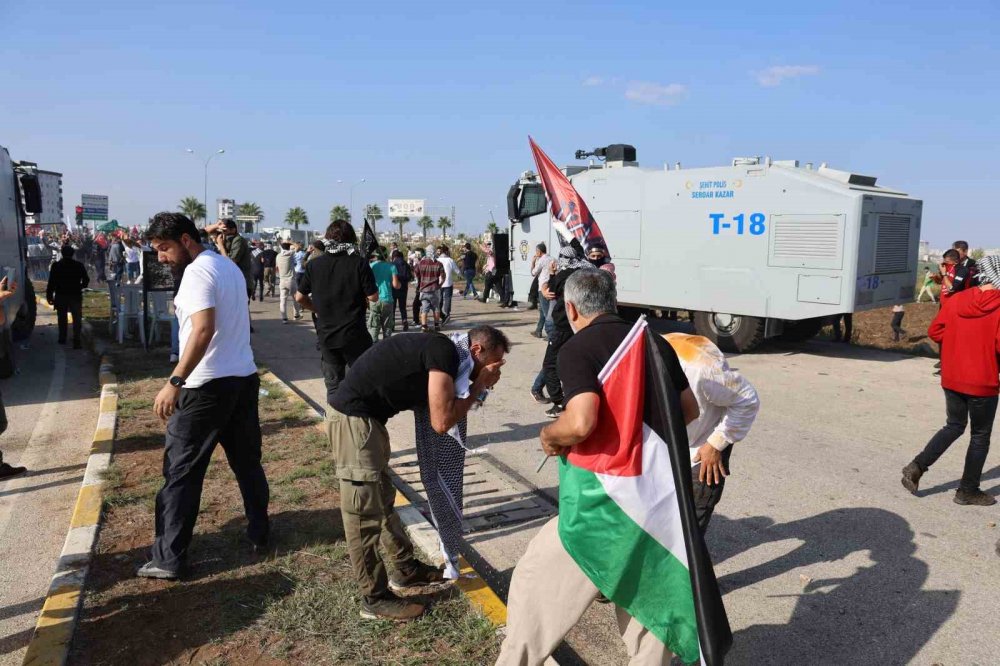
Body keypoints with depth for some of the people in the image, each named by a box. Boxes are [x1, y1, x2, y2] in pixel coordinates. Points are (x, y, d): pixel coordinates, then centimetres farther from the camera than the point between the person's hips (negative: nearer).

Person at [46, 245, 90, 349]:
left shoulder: (56, 265, -4)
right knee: (77, 319, -1)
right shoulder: (79, 265, -3)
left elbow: (51, 282, -7)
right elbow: (86, 280, 1)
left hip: (61, 296, 1)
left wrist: (49, 296, -1)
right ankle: (76, 341, -11)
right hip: (75, 296, -1)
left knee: (62, 318, 16)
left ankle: (62, 339, 26)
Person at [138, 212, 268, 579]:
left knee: (181, 472, 1)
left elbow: (203, 330, -25)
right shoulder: (229, 265, 14)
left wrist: (174, 381, -26)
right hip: (244, 377, 9)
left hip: (208, 385, -9)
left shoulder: (198, 272, -14)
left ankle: (169, 559, 8)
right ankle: (259, 533, 27)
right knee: (247, 462, 16)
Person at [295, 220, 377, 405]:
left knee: (333, 385, 13)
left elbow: (299, 297, 5)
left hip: (326, 334, 3)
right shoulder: (359, 263, -9)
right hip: (354, 334, -3)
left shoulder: (314, 264, 0)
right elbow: (373, 297, -10)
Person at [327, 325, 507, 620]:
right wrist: (478, 386, -6)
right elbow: (442, 422, -17)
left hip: (366, 418, 10)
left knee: (383, 500, 20)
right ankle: (375, 599, 12)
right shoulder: (445, 352, -16)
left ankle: (407, 569, 35)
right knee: (364, 513, 0)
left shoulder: (437, 350, 13)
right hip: (353, 419, -10)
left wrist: (477, 386, 6)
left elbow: (434, 412, 15)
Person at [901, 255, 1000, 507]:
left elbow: (935, 331, 2)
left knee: (954, 426, 21)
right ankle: (968, 491, 21)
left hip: (951, 379, 5)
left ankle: (917, 466, 8)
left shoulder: (956, 300, -2)